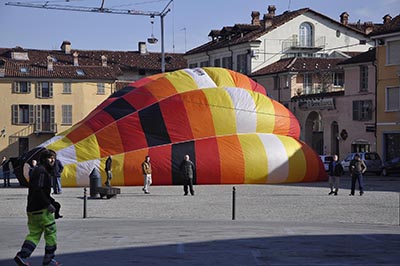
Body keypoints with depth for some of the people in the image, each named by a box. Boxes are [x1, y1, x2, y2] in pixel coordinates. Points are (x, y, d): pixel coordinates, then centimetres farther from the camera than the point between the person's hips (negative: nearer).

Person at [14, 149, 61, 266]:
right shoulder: (41, 171, -13)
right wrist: (48, 204, -22)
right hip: (41, 209, -10)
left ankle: (21, 256, 2)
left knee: (34, 233, 11)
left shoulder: (45, 171, 19)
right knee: (51, 231, 1)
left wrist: (53, 202, 18)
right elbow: (38, 190, -24)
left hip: (32, 208, 10)